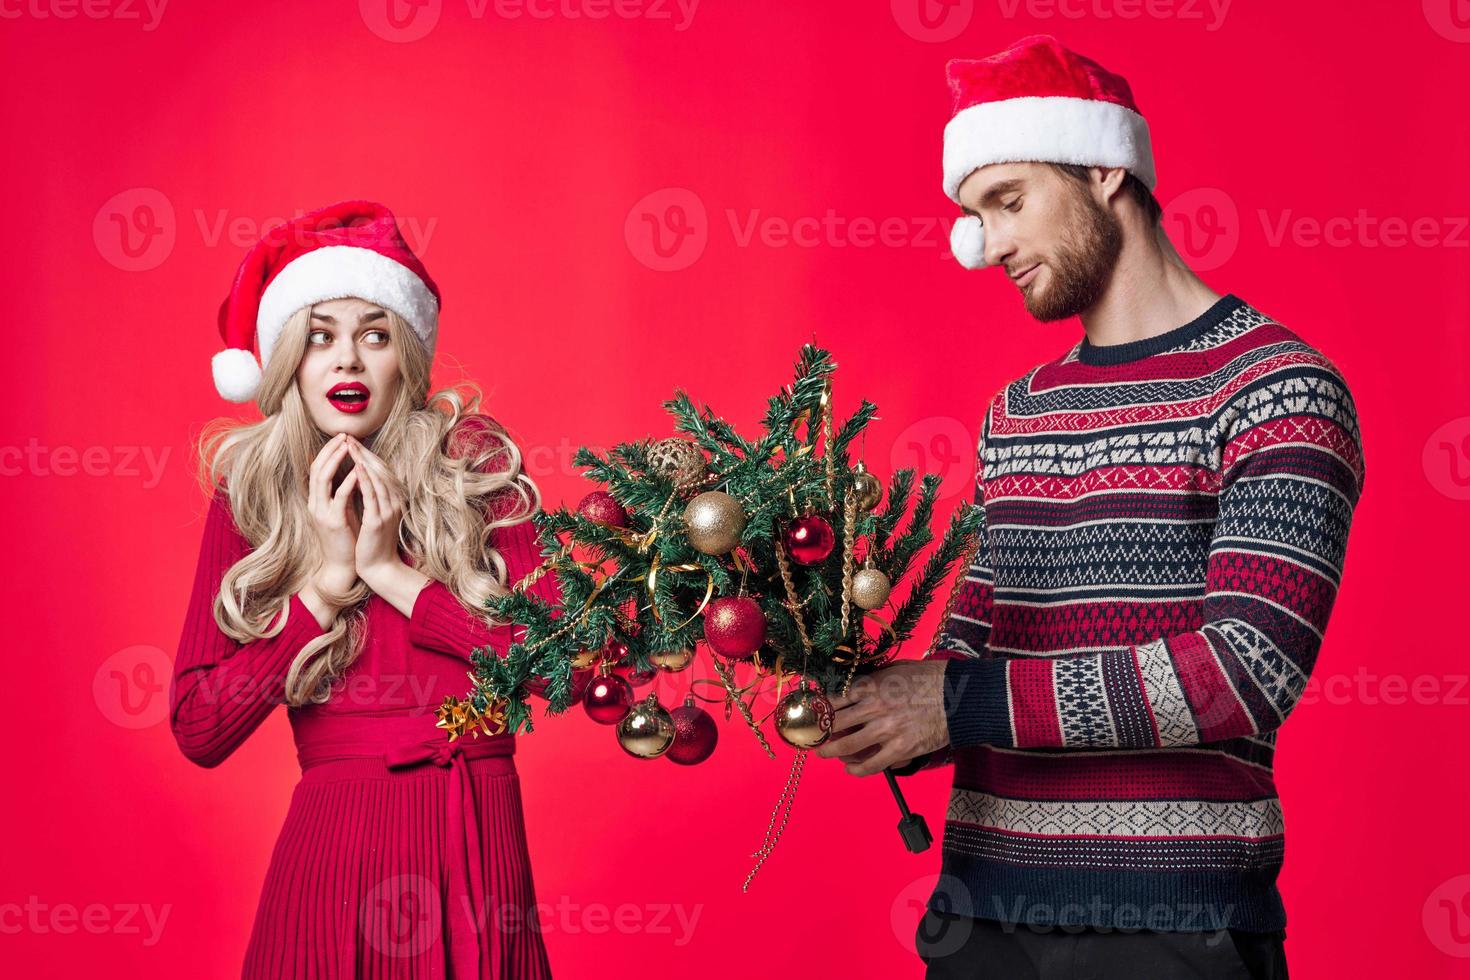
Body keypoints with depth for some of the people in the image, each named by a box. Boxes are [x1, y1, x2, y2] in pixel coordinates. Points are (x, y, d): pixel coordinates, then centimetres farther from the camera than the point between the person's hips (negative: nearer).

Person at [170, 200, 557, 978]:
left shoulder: (476, 466, 0)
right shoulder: (248, 498, 3)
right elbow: (197, 730, -4)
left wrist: (391, 571, -11)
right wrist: (328, 578, -10)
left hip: (473, 849, 0)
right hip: (329, 847, 1)